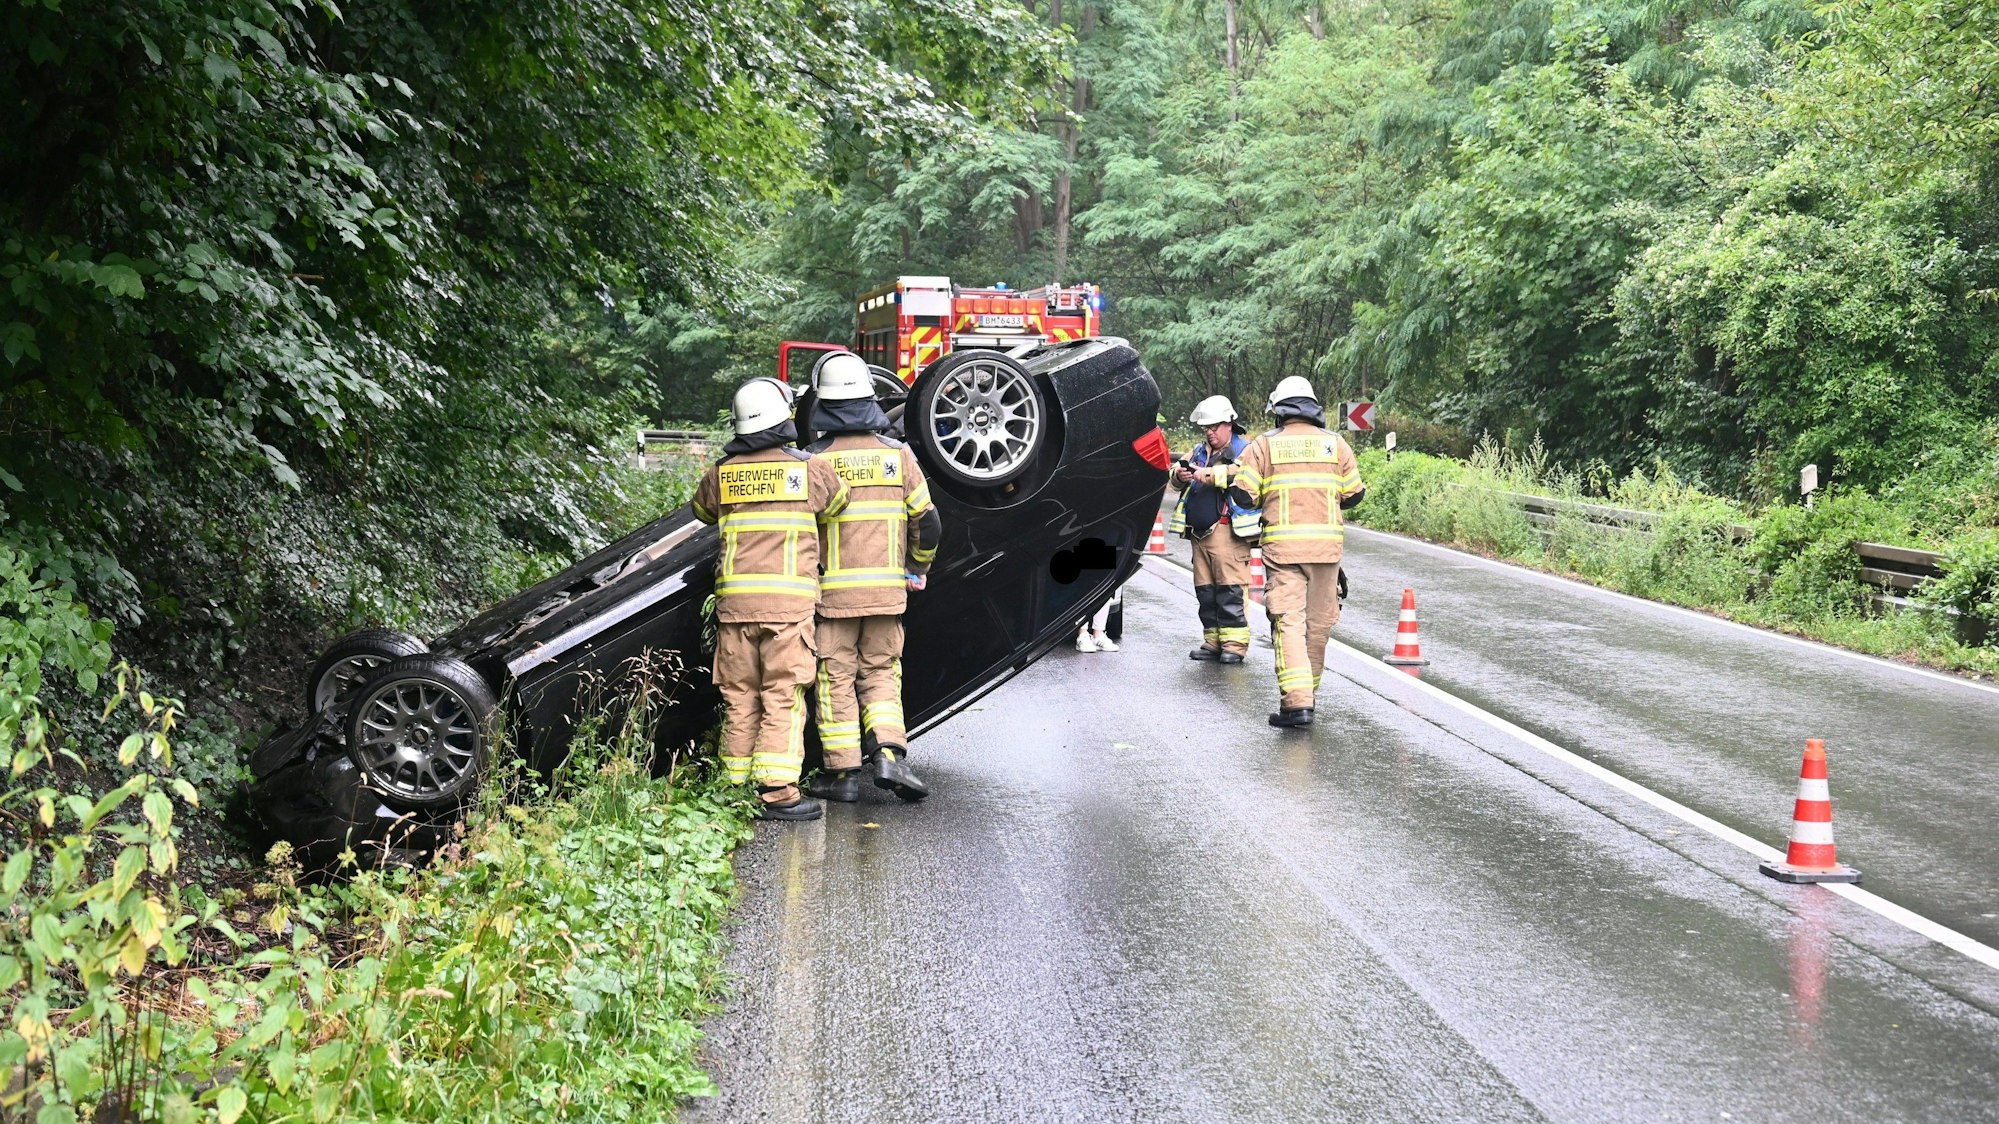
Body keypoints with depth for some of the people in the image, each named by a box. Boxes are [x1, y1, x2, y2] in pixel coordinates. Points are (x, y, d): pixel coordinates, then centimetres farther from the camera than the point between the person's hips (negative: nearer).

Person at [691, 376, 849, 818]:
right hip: (789, 600, -3)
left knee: (739, 699, 9)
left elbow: (701, 510, 27)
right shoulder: (811, 468, 1)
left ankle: (735, 789, 12)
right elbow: (839, 505, 20)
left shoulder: (721, 473, 8)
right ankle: (777, 792, -8)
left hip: (734, 599, 3)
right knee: (783, 699, -3)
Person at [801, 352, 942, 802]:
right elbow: (927, 521, 5)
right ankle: (890, 753, -3)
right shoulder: (897, 453, 1)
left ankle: (843, 773, 7)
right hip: (887, 588, 2)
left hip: (833, 590, -2)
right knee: (881, 673, 14)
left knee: (836, 677, 6)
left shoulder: (816, 460, -7)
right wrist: (919, 567, 21)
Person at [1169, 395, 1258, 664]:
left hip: (1226, 531, -7)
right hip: (1199, 532, 7)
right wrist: (1180, 475, -6)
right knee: (1205, 590, 9)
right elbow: (1177, 470, 18)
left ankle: (1234, 643, -7)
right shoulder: (1199, 451, 21)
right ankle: (1213, 641, 14)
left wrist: (1209, 474, -22)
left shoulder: (1243, 450, -1)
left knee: (1229, 588, -9)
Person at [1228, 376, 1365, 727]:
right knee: (1319, 620, 14)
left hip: (1282, 545, -2)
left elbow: (1242, 495, -3)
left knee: (1288, 620, -5)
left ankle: (1296, 700, -16)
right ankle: (1308, 686, 27)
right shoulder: (1335, 443, 7)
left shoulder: (1265, 445, 1)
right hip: (1327, 544, 2)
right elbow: (1353, 494, 10)